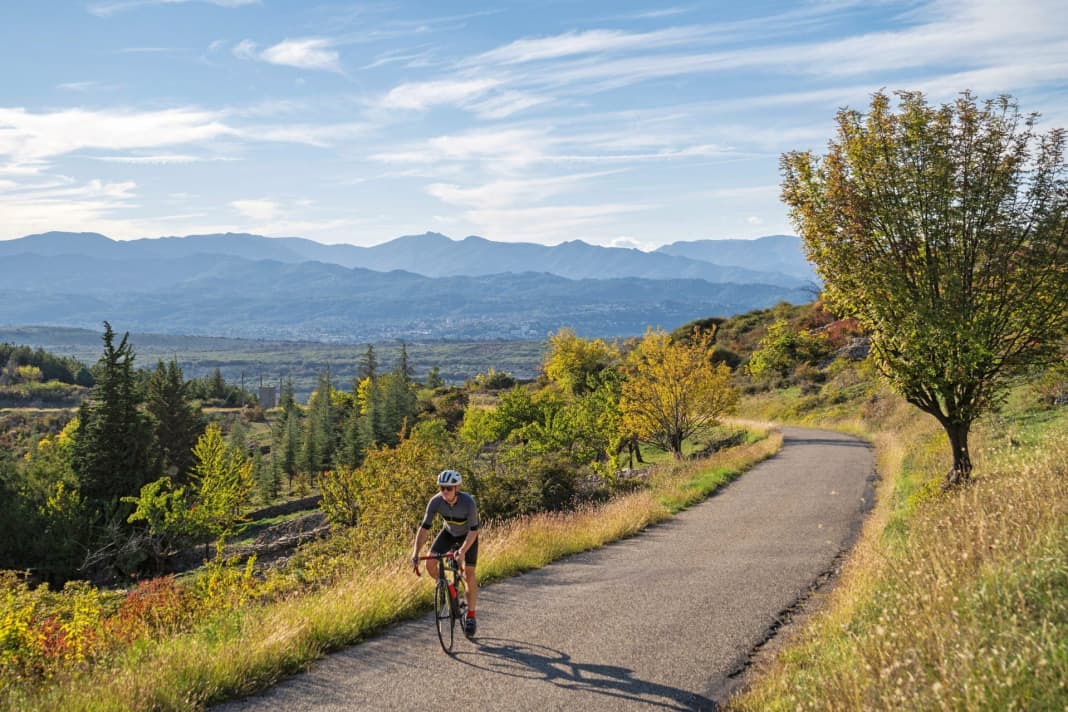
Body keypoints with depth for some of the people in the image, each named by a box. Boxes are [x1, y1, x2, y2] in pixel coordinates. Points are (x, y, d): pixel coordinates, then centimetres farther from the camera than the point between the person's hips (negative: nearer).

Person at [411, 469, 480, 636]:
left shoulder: (468, 502, -36)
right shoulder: (436, 501, -29)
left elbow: (473, 530, -33)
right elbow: (424, 528, -26)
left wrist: (463, 551, -48)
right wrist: (415, 554, -34)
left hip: (467, 535, -3)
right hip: (449, 533, 3)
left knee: (469, 574, -11)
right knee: (430, 563, -17)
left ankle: (470, 616, 5)